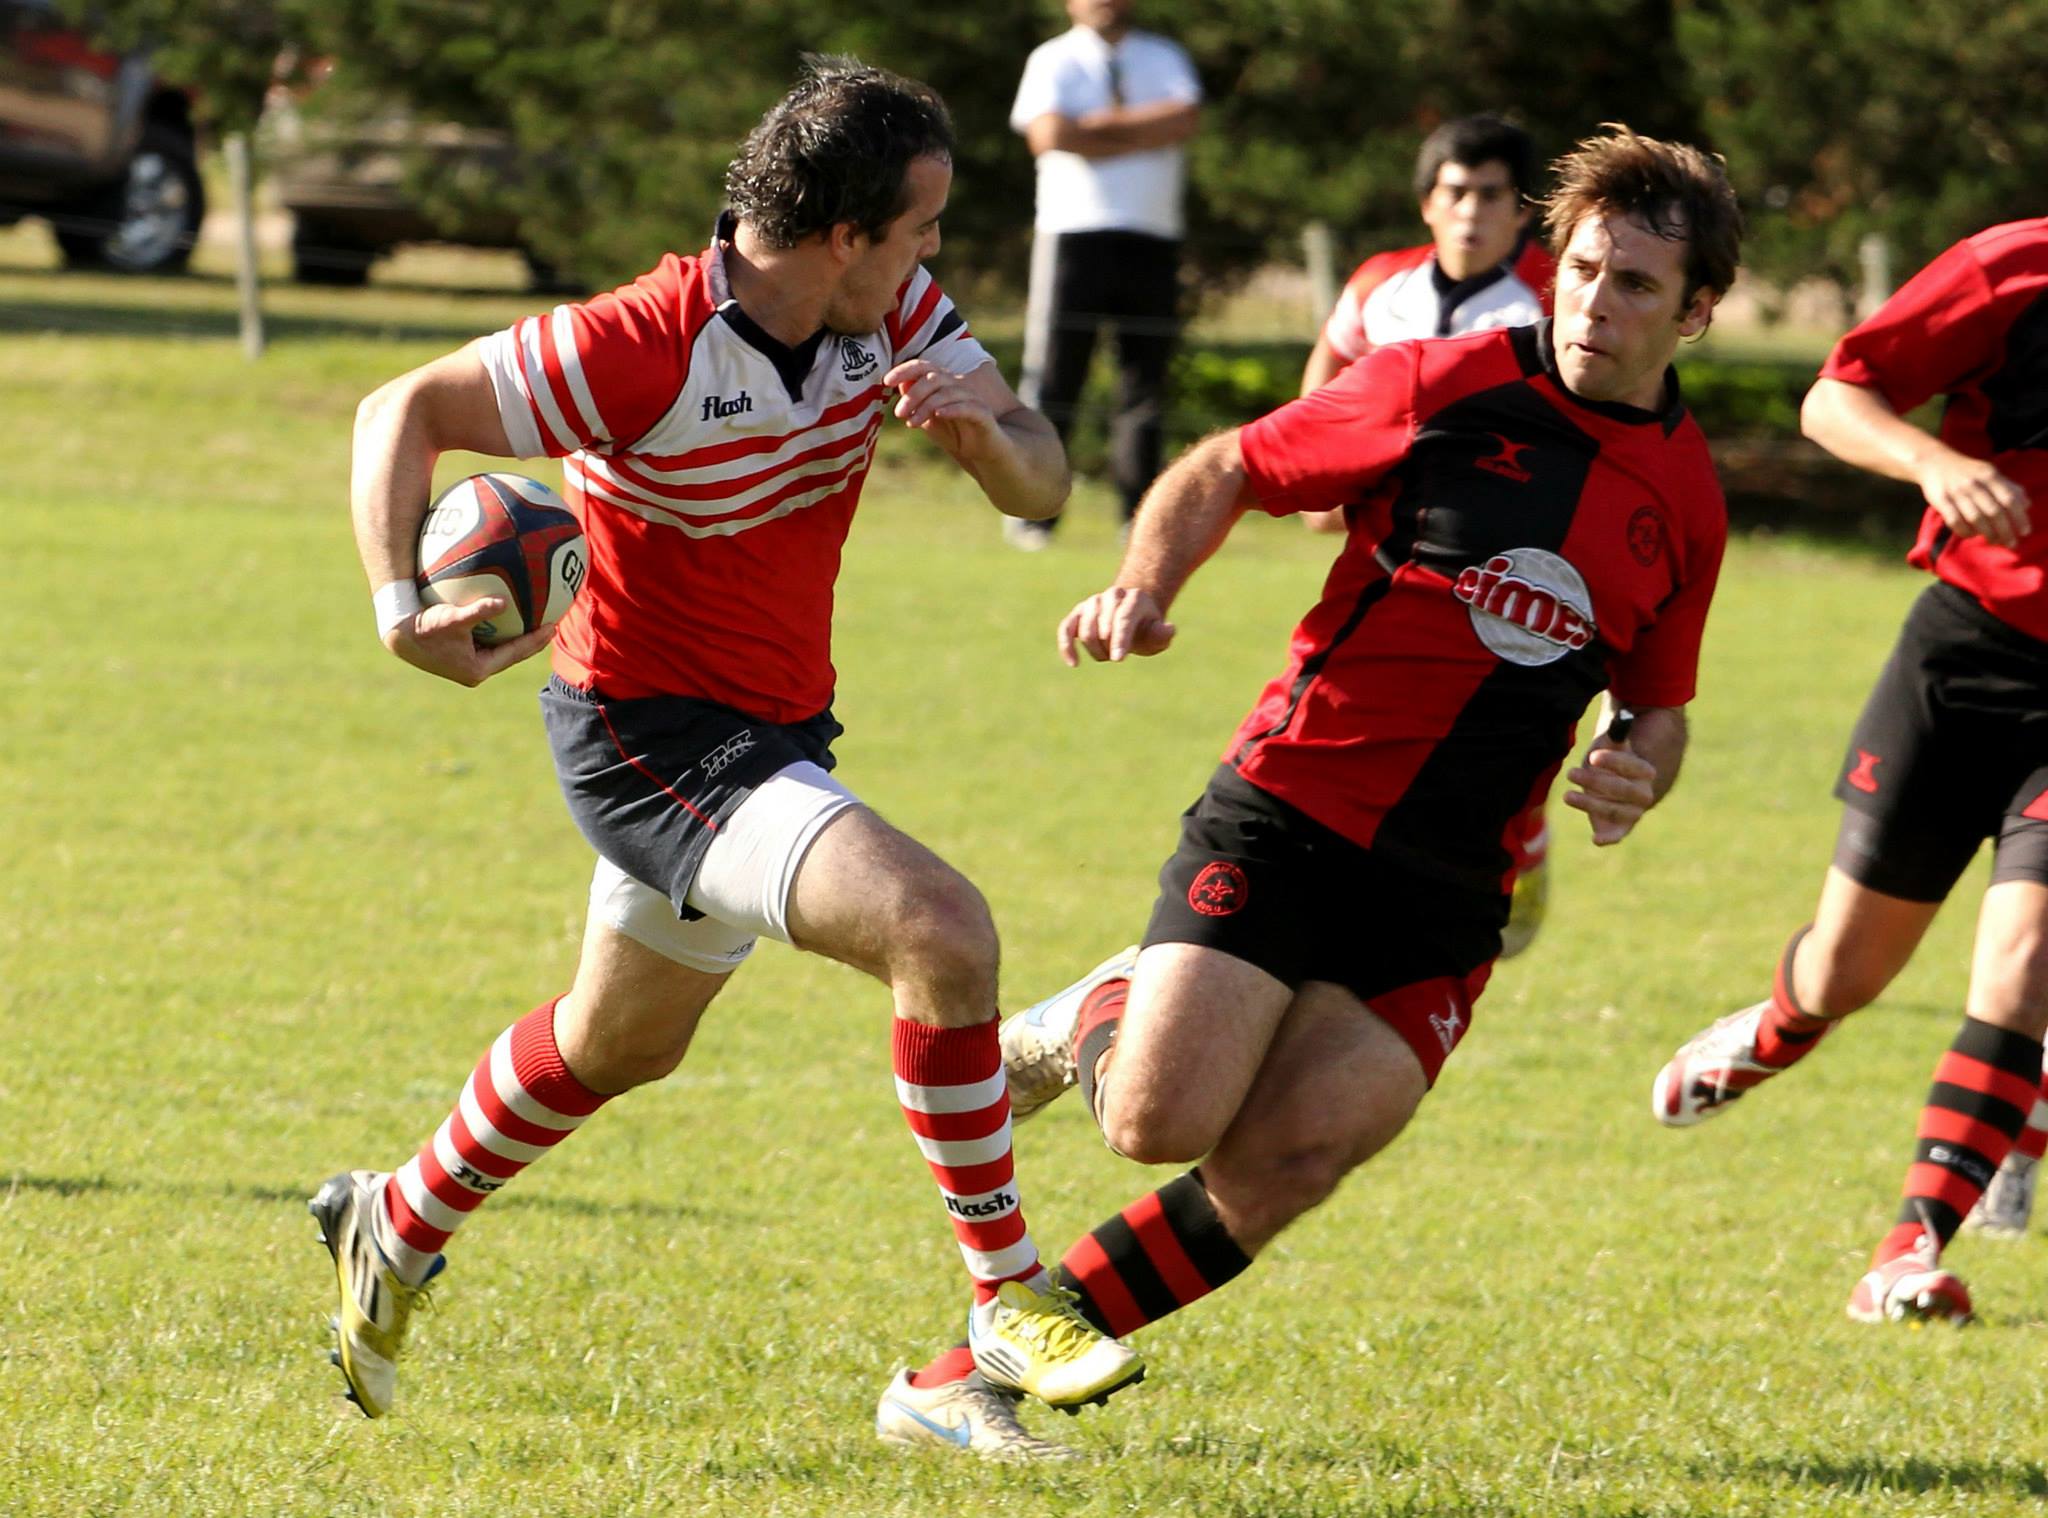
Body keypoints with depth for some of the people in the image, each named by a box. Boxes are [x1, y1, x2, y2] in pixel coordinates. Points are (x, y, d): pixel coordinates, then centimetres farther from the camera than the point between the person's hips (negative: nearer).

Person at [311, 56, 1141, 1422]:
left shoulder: (895, 317, -6)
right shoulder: (646, 348, -26)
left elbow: (1040, 483, -4)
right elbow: (408, 411, -20)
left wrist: (982, 424, -28)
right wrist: (401, 609, -34)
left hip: (773, 732, 9)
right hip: (653, 736, -9)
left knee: (620, 1043, 29)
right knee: (939, 926, -27)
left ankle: (394, 1229, 53)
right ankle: (1008, 1300, -16)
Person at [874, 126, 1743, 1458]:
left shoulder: (1687, 500, 10)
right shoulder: (1444, 388, -2)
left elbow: (1659, 706, 23)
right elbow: (1227, 471, 7)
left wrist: (1638, 775, -1)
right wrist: (1145, 586, -12)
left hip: (1446, 892, 3)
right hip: (1290, 811, -3)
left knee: (1292, 1160, -16)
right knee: (1162, 1121, -20)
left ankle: (964, 1381, -8)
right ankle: (1094, 1023, 17)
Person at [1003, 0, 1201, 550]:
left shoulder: (1164, 58, 16)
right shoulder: (1054, 61, 5)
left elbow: (1186, 118, -4)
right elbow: (1049, 133, -13)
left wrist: (1102, 124, -9)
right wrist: (1141, 136, -6)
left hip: (1151, 238, 3)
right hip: (1073, 232, -3)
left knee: (1146, 376, 2)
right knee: (1053, 375, -6)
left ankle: (1140, 519, 6)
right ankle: (1031, 515, -1)